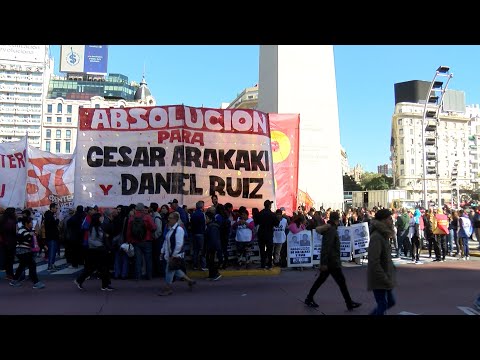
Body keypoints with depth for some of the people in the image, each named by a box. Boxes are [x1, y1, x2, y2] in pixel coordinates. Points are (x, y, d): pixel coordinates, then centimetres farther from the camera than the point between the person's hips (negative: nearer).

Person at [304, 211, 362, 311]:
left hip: (329, 261, 10)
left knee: (320, 280, 13)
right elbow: (326, 247, -25)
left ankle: (309, 299, 19)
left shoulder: (331, 229, 13)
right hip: (332, 262, -10)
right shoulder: (331, 230, -19)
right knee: (341, 281, 1)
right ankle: (350, 303, 12)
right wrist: (324, 263, -28)